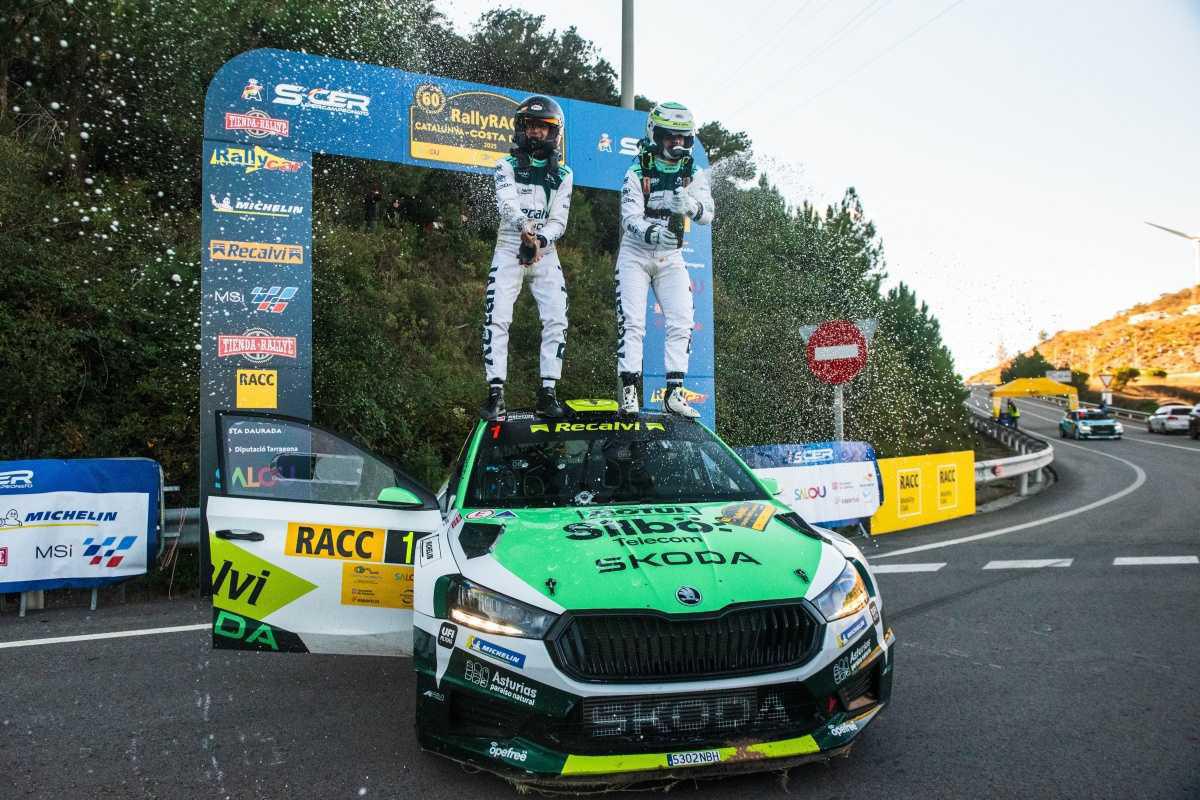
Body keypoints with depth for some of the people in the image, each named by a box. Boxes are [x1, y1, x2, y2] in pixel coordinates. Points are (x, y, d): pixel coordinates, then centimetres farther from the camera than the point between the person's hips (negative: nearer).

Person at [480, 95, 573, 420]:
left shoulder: (563, 174, 10)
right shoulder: (507, 165, 4)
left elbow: (559, 221, 0)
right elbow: (507, 203, -16)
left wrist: (539, 240, -21)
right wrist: (524, 226, -38)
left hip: (545, 253, 2)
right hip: (509, 248, -2)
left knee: (556, 321, -8)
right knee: (497, 319, -12)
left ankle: (547, 393, -1)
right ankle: (496, 393, -9)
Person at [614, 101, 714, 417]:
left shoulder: (694, 174, 1)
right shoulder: (637, 174, -8)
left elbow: (707, 213, -13)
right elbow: (630, 217, -19)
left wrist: (690, 205, -37)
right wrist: (651, 233, -40)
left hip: (671, 256, 3)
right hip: (635, 254, -3)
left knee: (682, 322, -6)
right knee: (632, 321, -12)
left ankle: (674, 392, -1)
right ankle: (629, 390, -9)